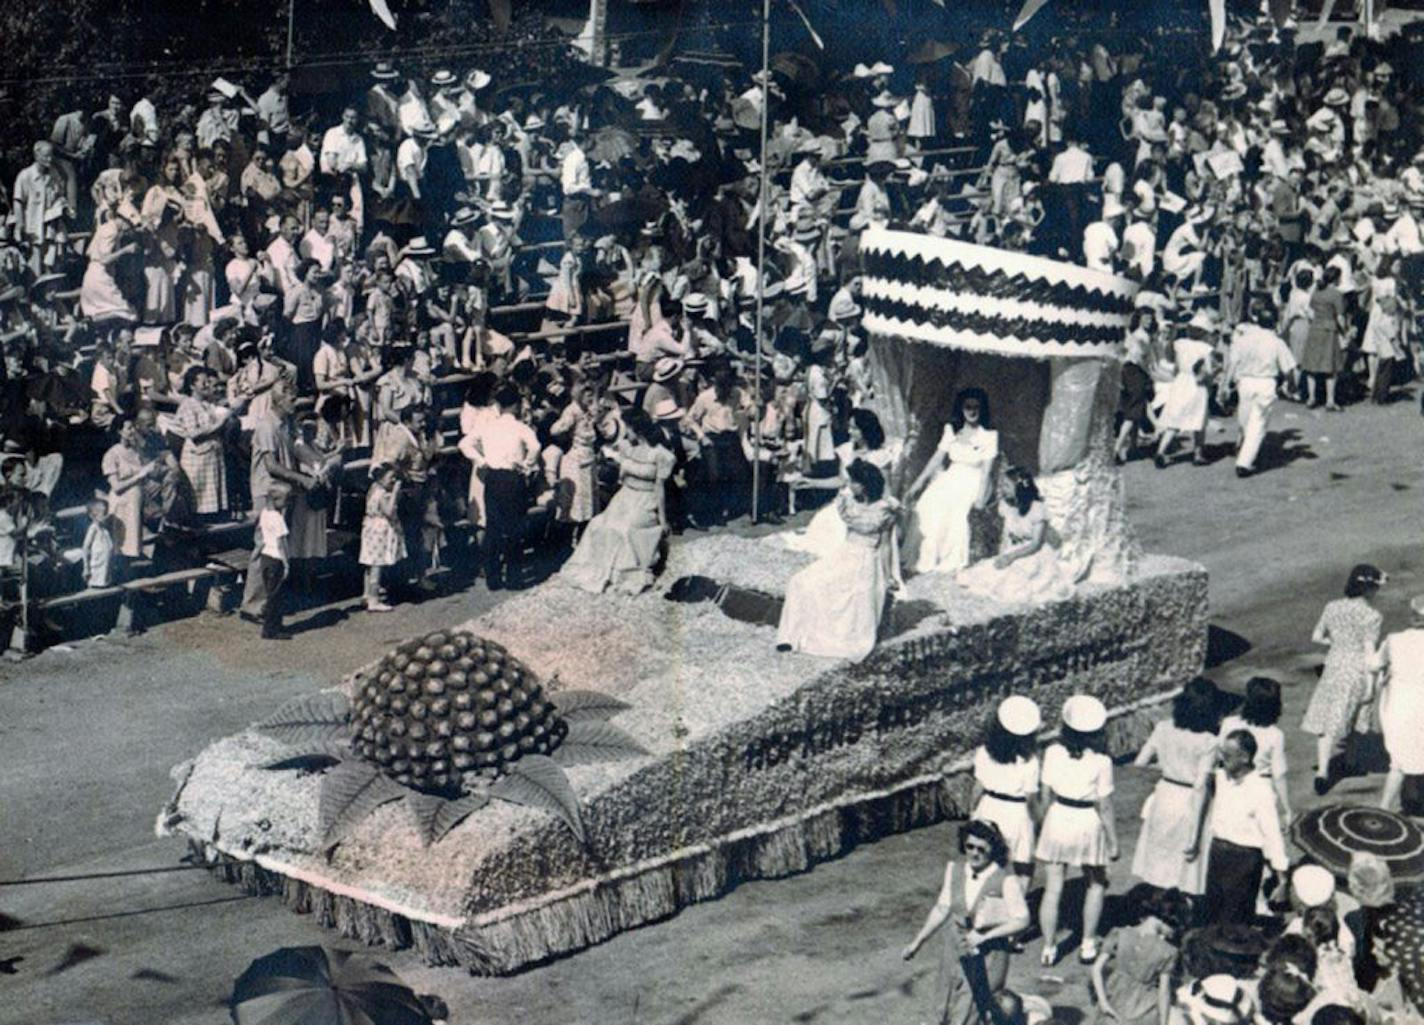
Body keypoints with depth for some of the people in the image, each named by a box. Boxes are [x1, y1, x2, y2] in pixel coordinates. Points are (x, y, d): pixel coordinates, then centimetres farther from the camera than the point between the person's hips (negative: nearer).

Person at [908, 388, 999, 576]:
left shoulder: (989, 436, 0)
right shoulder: (951, 431, 10)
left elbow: (987, 469, -4)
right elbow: (937, 458, 11)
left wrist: (980, 497, -14)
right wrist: (917, 484, 8)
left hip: (972, 483, -3)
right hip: (950, 479, 3)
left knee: (956, 511, -27)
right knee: (927, 505, -21)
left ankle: (950, 564, -17)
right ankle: (928, 562, -15)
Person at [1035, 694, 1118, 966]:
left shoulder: (1053, 752, -9)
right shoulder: (1101, 762, -17)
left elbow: (1046, 794, 0)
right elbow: (1104, 807, -12)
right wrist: (1113, 842, -1)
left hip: (1057, 820, 2)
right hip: (1088, 824, -2)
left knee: (1052, 889, 11)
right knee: (1096, 884, 22)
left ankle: (1049, 949, 19)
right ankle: (1088, 945, 24)